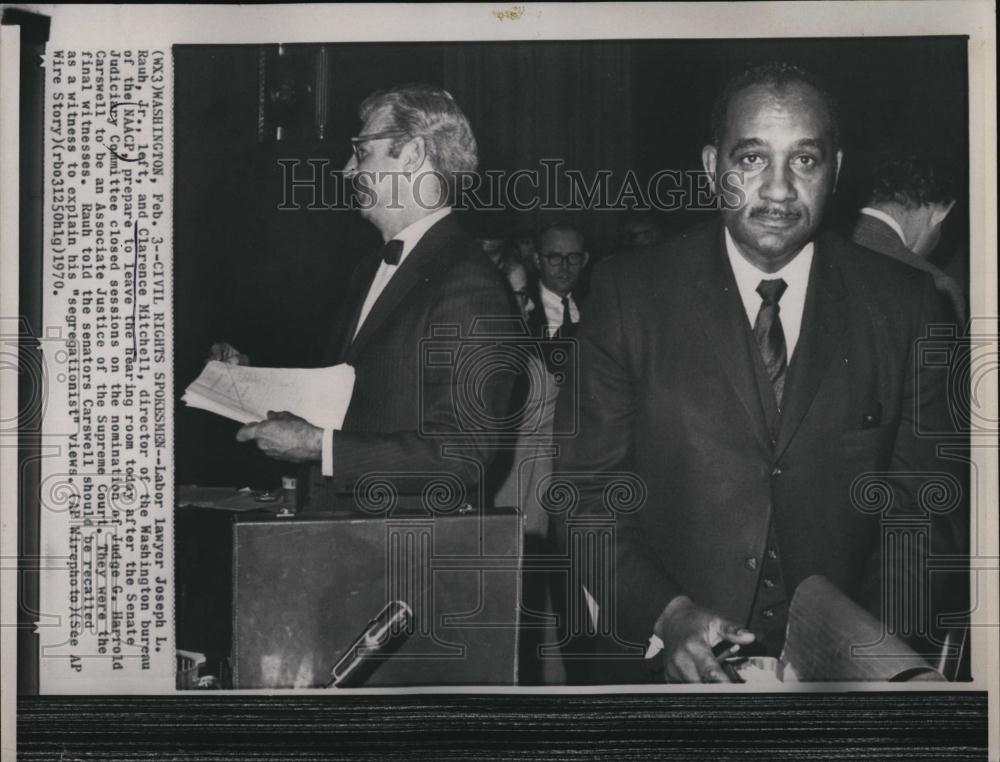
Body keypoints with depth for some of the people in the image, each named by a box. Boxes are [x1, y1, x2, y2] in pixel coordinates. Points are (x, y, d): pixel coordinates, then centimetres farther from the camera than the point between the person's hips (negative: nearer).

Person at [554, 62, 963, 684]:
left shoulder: (905, 304, -3)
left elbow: (922, 509, -1)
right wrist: (665, 613, -20)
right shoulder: (630, 293, -6)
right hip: (658, 659, -1)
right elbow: (586, 490, -6)